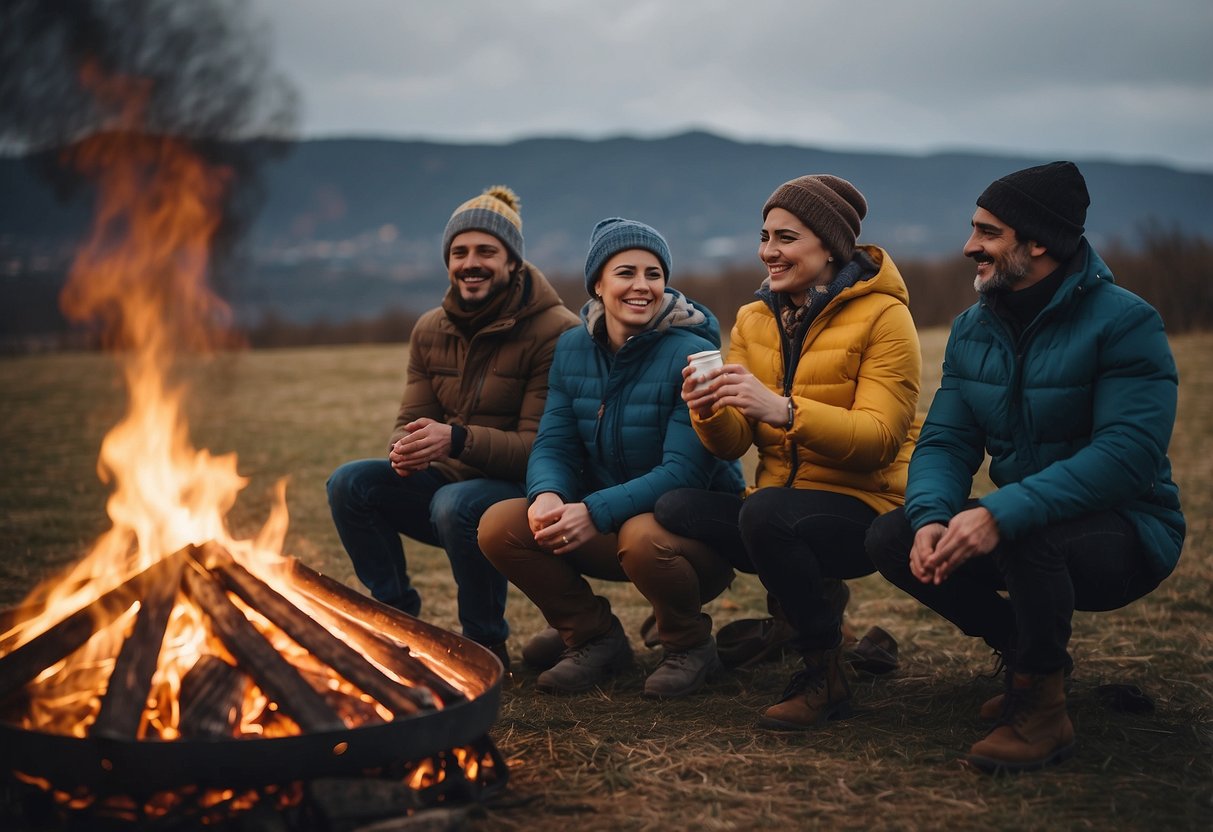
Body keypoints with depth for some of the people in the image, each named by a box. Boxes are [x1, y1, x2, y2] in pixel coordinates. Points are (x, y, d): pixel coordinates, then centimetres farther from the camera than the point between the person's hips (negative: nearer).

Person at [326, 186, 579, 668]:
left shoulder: (555, 332, -15)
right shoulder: (431, 330, 6)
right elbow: (410, 420, 7)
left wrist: (457, 440, -35)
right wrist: (405, 449, -20)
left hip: (525, 493, -6)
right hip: (450, 482, 6)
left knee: (455, 504, -36)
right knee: (349, 483, -14)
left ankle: (487, 645, -15)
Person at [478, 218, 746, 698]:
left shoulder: (690, 355, -17)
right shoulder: (573, 348, 1)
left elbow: (684, 470, -24)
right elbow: (554, 444, -2)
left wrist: (595, 512, -34)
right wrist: (547, 495, -26)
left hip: (694, 524, -5)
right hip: (607, 526, 5)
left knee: (642, 537, -39)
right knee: (499, 526, -15)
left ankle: (690, 646, -6)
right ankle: (594, 638, 5)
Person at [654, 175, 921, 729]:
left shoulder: (882, 316, -7)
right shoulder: (754, 320, 10)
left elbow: (880, 439, -18)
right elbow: (733, 446, 4)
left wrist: (783, 409, -32)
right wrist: (709, 411, -20)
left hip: (864, 507, -6)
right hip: (781, 503, 6)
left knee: (764, 511, -35)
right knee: (674, 507, -19)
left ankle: (826, 676, -14)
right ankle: (814, 596, 1)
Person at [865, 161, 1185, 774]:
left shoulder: (1124, 322, -18)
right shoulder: (973, 328, 4)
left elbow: (1129, 454, -29)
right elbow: (946, 441, -1)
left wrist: (1002, 514, -39)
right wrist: (931, 517, -25)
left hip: (1125, 534, -7)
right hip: (1010, 522, 7)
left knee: (1026, 534, -37)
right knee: (892, 539, -13)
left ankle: (1042, 707, -13)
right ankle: (1031, 652, 7)